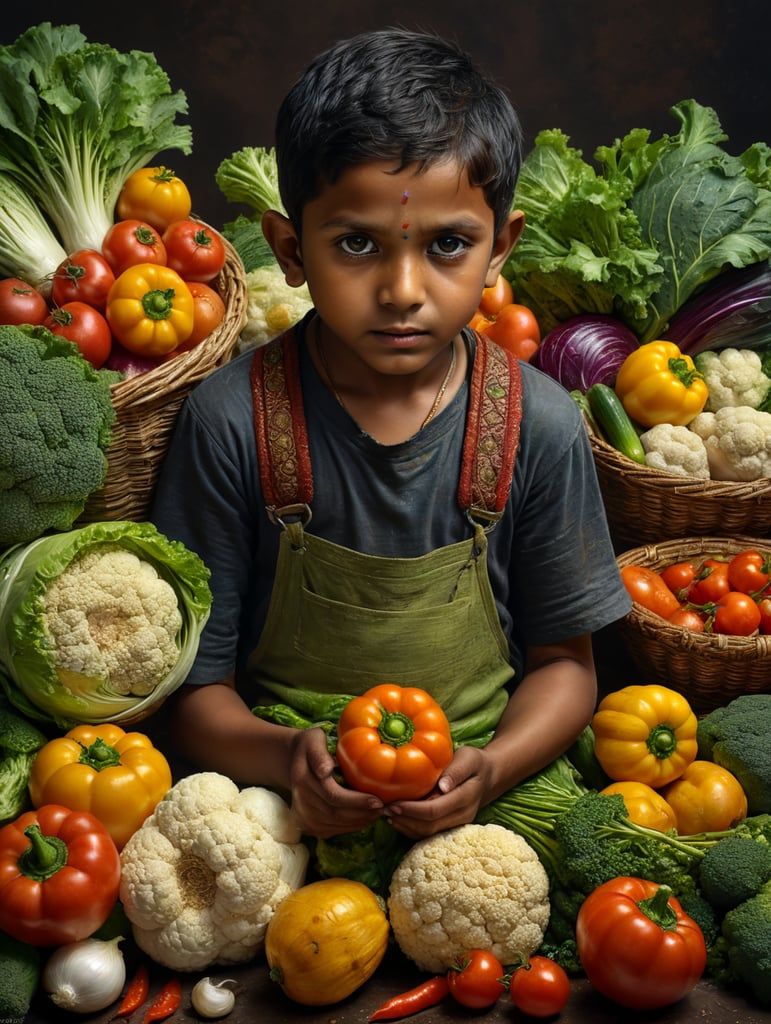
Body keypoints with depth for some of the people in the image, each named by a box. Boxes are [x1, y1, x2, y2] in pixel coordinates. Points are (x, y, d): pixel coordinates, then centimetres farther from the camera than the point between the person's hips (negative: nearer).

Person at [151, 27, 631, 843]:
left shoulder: (539, 425, -6)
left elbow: (563, 661, 4)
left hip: (483, 801, 2)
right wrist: (287, 757, -24)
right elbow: (195, 687, -3)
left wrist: (490, 768, -16)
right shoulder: (233, 422, -10)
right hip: (288, 800, -2)